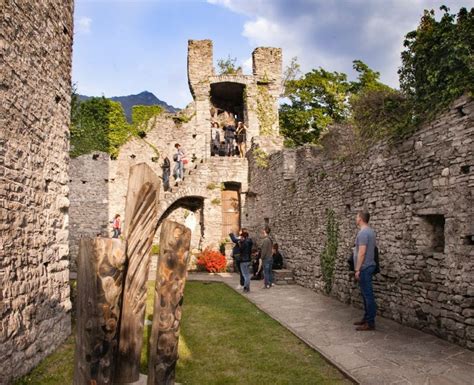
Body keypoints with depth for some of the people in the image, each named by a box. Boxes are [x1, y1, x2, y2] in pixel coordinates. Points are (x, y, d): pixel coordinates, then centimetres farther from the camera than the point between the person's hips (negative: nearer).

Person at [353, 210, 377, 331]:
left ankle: (370, 323, -2)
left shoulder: (363, 232, -19)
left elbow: (362, 253, -23)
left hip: (364, 268, -11)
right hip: (368, 267, 11)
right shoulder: (370, 231, 14)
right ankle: (367, 318, 23)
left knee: (368, 295, -6)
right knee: (366, 294, 16)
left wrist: (357, 269, -19)